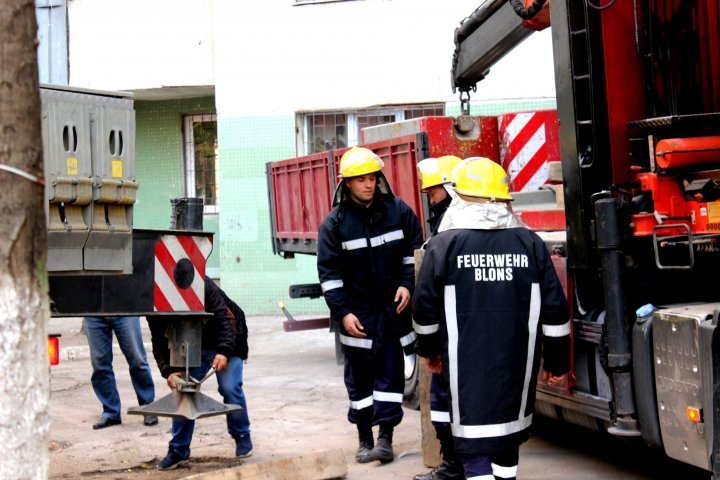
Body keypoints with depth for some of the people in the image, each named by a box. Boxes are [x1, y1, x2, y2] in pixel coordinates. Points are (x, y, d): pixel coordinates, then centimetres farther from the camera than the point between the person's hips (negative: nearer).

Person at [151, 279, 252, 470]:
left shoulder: (201, 286, -32)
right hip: (193, 347, 4)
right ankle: (179, 450, 4)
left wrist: (224, 351, -43)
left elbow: (225, 318, -32)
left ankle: (242, 437, 7)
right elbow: (161, 346, -13)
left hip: (227, 341, -4)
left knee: (229, 388, -16)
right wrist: (169, 371, -31)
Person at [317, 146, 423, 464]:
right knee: (359, 376, 7)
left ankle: (386, 437, 6)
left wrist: (407, 284, -5)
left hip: (393, 307, 1)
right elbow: (329, 272, -6)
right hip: (357, 312, -1)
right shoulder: (335, 223, -6)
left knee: (391, 371, 1)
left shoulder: (398, 211, -2)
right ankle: (365, 439, 17)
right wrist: (343, 312, -12)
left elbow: (414, 251, 9)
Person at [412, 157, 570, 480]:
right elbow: (554, 309, 2)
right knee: (509, 433, 21)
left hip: (468, 363, -3)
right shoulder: (530, 243, 1)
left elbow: (426, 307, -1)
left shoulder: (444, 244, -6)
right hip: (518, 362, 3)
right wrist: (558, 362, 12)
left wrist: (429, 349, 16)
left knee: (474, 444, -1)